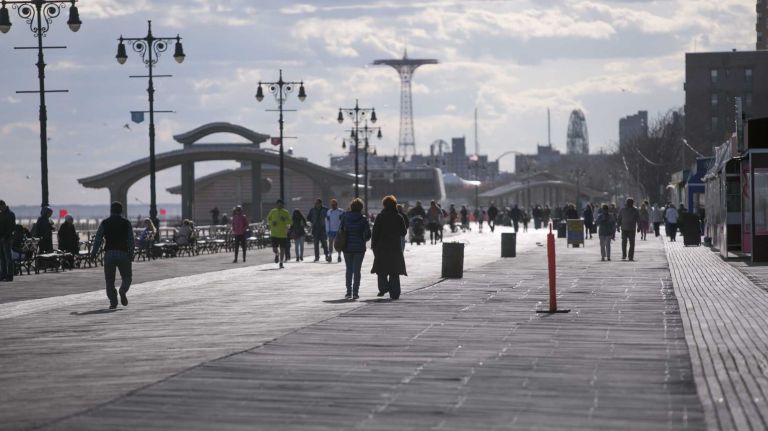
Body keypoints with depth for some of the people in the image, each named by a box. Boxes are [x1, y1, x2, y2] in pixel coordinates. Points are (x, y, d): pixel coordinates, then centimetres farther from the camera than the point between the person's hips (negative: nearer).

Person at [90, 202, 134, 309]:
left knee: (110, 280, 7)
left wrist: (93, 253, 1)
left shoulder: (104, 223, 5)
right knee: (127, 277, 13)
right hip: (123, 254, -1)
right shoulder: (127, 223, 4)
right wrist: (131, 255, 2)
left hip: (109, 254, 1)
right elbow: (131, 241, -1)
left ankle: (113, 301, -3)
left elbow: (98, 239, -1)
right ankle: (123, 290, -15)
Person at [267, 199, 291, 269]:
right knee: (274, 248, -6)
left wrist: (285, 220, -19)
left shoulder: (285, 212, 1)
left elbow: (290, 222, 0)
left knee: (282, 249, 0)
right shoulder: (273, 211, 5)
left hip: (283, 234, 0)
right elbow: (268, 219, 15)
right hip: (274, 233, 0)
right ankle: (277, 254, 29)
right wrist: (272, 223, -5)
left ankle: (281, 263, 11)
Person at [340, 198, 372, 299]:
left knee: (349, 269, 12)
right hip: (359, 247, -2)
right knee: (357, 270, 4)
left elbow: (340, 231, -2)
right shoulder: (363, 219, -8)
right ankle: (355, 292, 1)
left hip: (347, 247, 2)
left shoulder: (345, 217, -3)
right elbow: (368, 234, -8)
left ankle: (349, 292, 8)